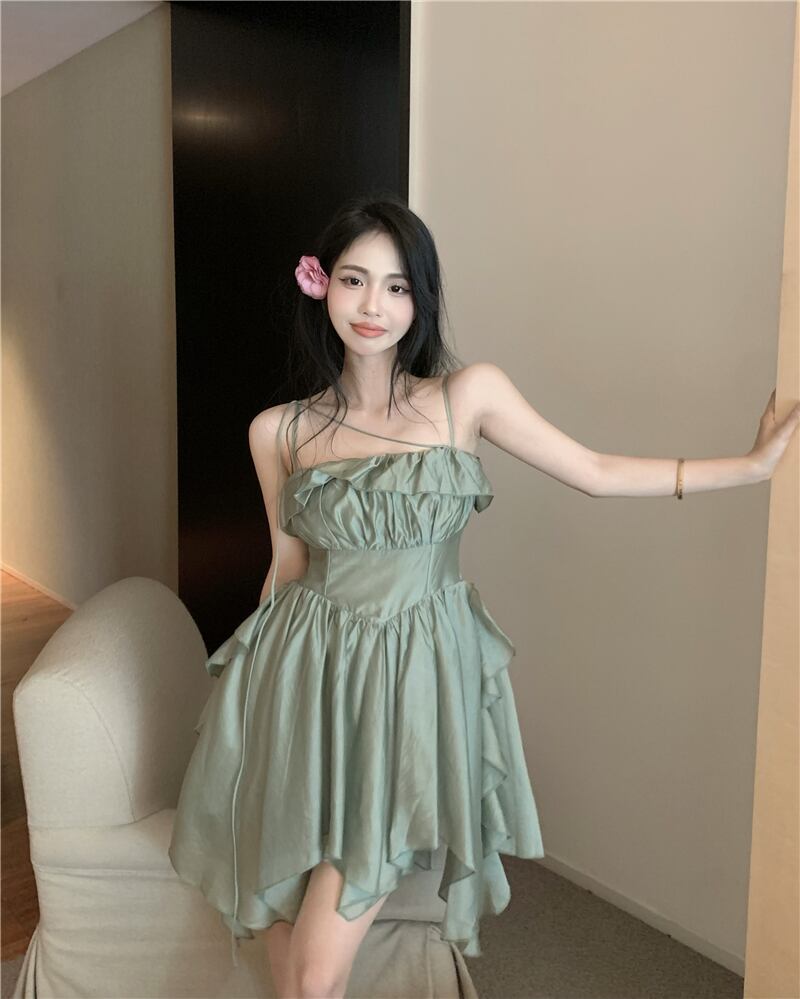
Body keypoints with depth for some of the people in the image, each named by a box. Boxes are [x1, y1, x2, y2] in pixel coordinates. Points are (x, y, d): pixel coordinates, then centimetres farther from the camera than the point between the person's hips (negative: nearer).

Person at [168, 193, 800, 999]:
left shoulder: (469, 394, -2)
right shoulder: (278, 431, 2)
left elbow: (596, 474, 2)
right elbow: (288, 563, 11)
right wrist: (250, 686, 16)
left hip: (413, 677, -2)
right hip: (307, 677, 2)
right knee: (280, 917, 10)